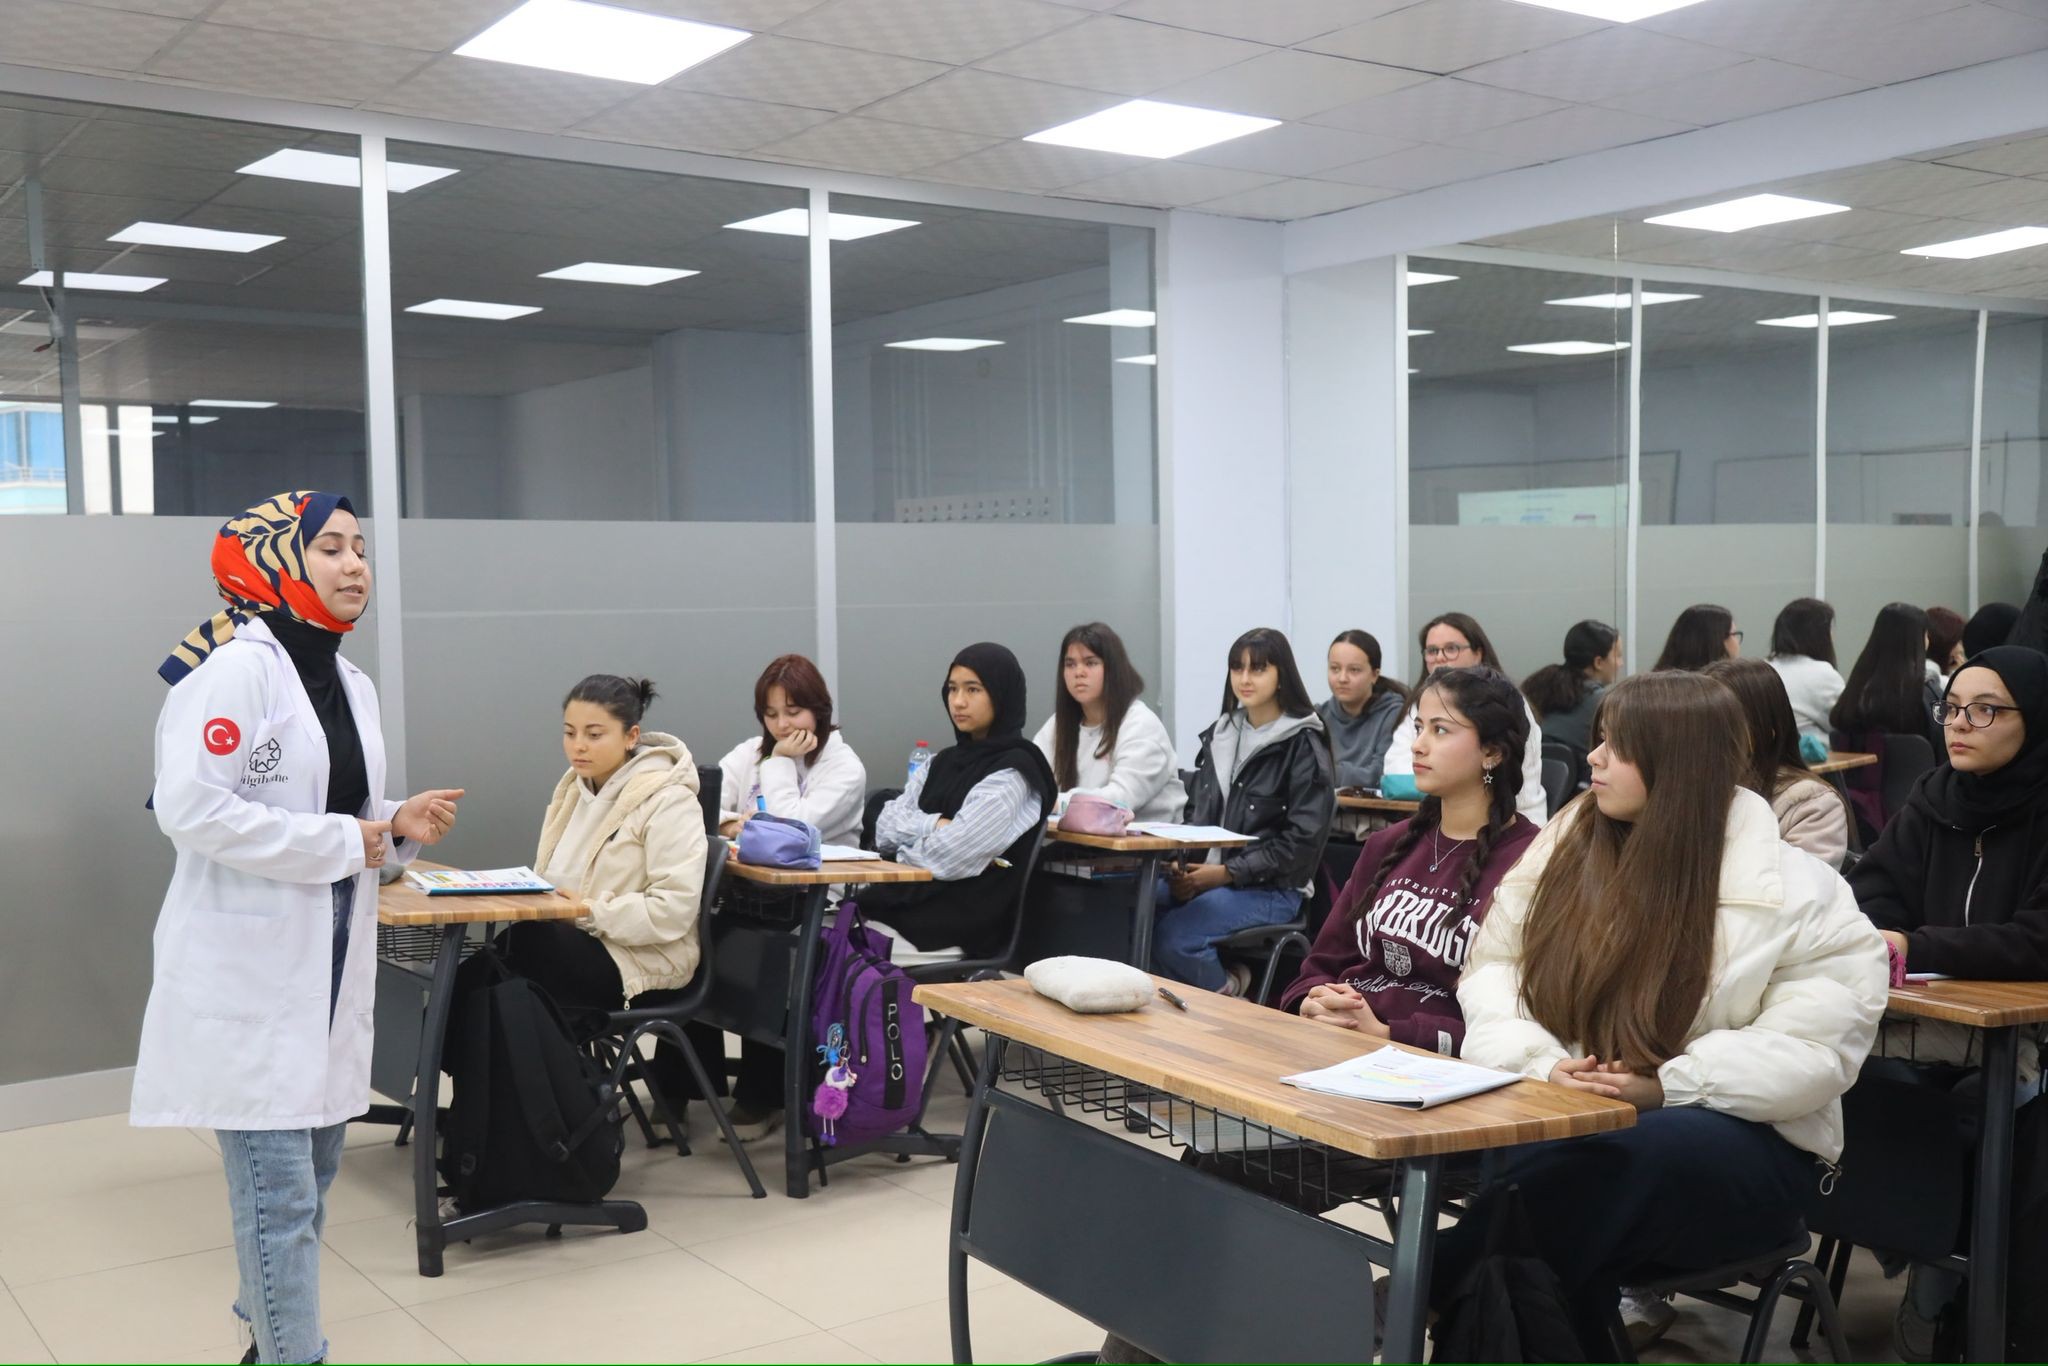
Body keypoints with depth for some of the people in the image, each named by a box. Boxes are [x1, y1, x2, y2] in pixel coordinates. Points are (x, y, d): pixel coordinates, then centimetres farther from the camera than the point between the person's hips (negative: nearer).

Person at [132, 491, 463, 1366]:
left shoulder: (353, 685, 12)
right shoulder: (236, 667, -13)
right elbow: (190, 808, -24)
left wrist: (399, 829, 0)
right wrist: (344, 842, -18)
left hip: (329, 964, 8)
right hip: (248, 967, -8)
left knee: (312, 1171, 19)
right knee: (279, 1190, -5)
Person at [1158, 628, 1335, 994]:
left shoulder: (1303, 744, -6)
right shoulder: (1220, 734, 15)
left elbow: (1304, 840, -11)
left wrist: (1227, 872, -15)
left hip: (1271, 889, -6)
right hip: (1203, 876, 6)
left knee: (1171, 937, -31)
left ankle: (1227, 990, 0)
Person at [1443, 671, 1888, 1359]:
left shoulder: (1796, 892, -6)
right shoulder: (1568, 843, 7)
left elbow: (1812, 1049, -12)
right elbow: (1493, 969, 6)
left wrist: (1664, 1087, -23)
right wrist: (1541, 1062, -15)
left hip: (1736, 1137, -3)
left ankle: (1438, 1306, -23)